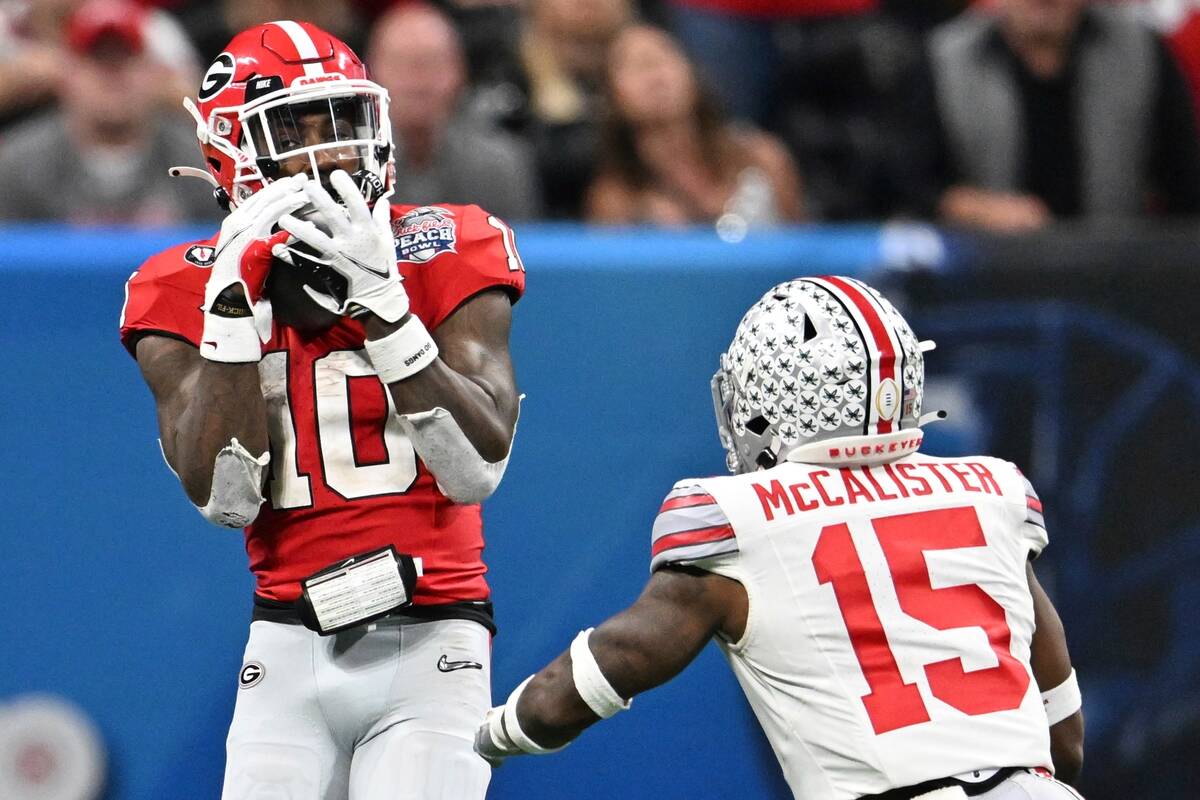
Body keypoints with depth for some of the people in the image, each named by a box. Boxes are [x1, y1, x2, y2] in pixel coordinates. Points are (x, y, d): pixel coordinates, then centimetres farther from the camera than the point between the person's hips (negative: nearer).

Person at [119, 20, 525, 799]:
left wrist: (382, 299, -17)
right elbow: (225, 499, -9)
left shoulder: (446, 255, 0)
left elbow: (478, 469, -9)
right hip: (291, 649, 2)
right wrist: (236, 298, -15)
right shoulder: (191, 290, 3)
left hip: (431, 647, -1)